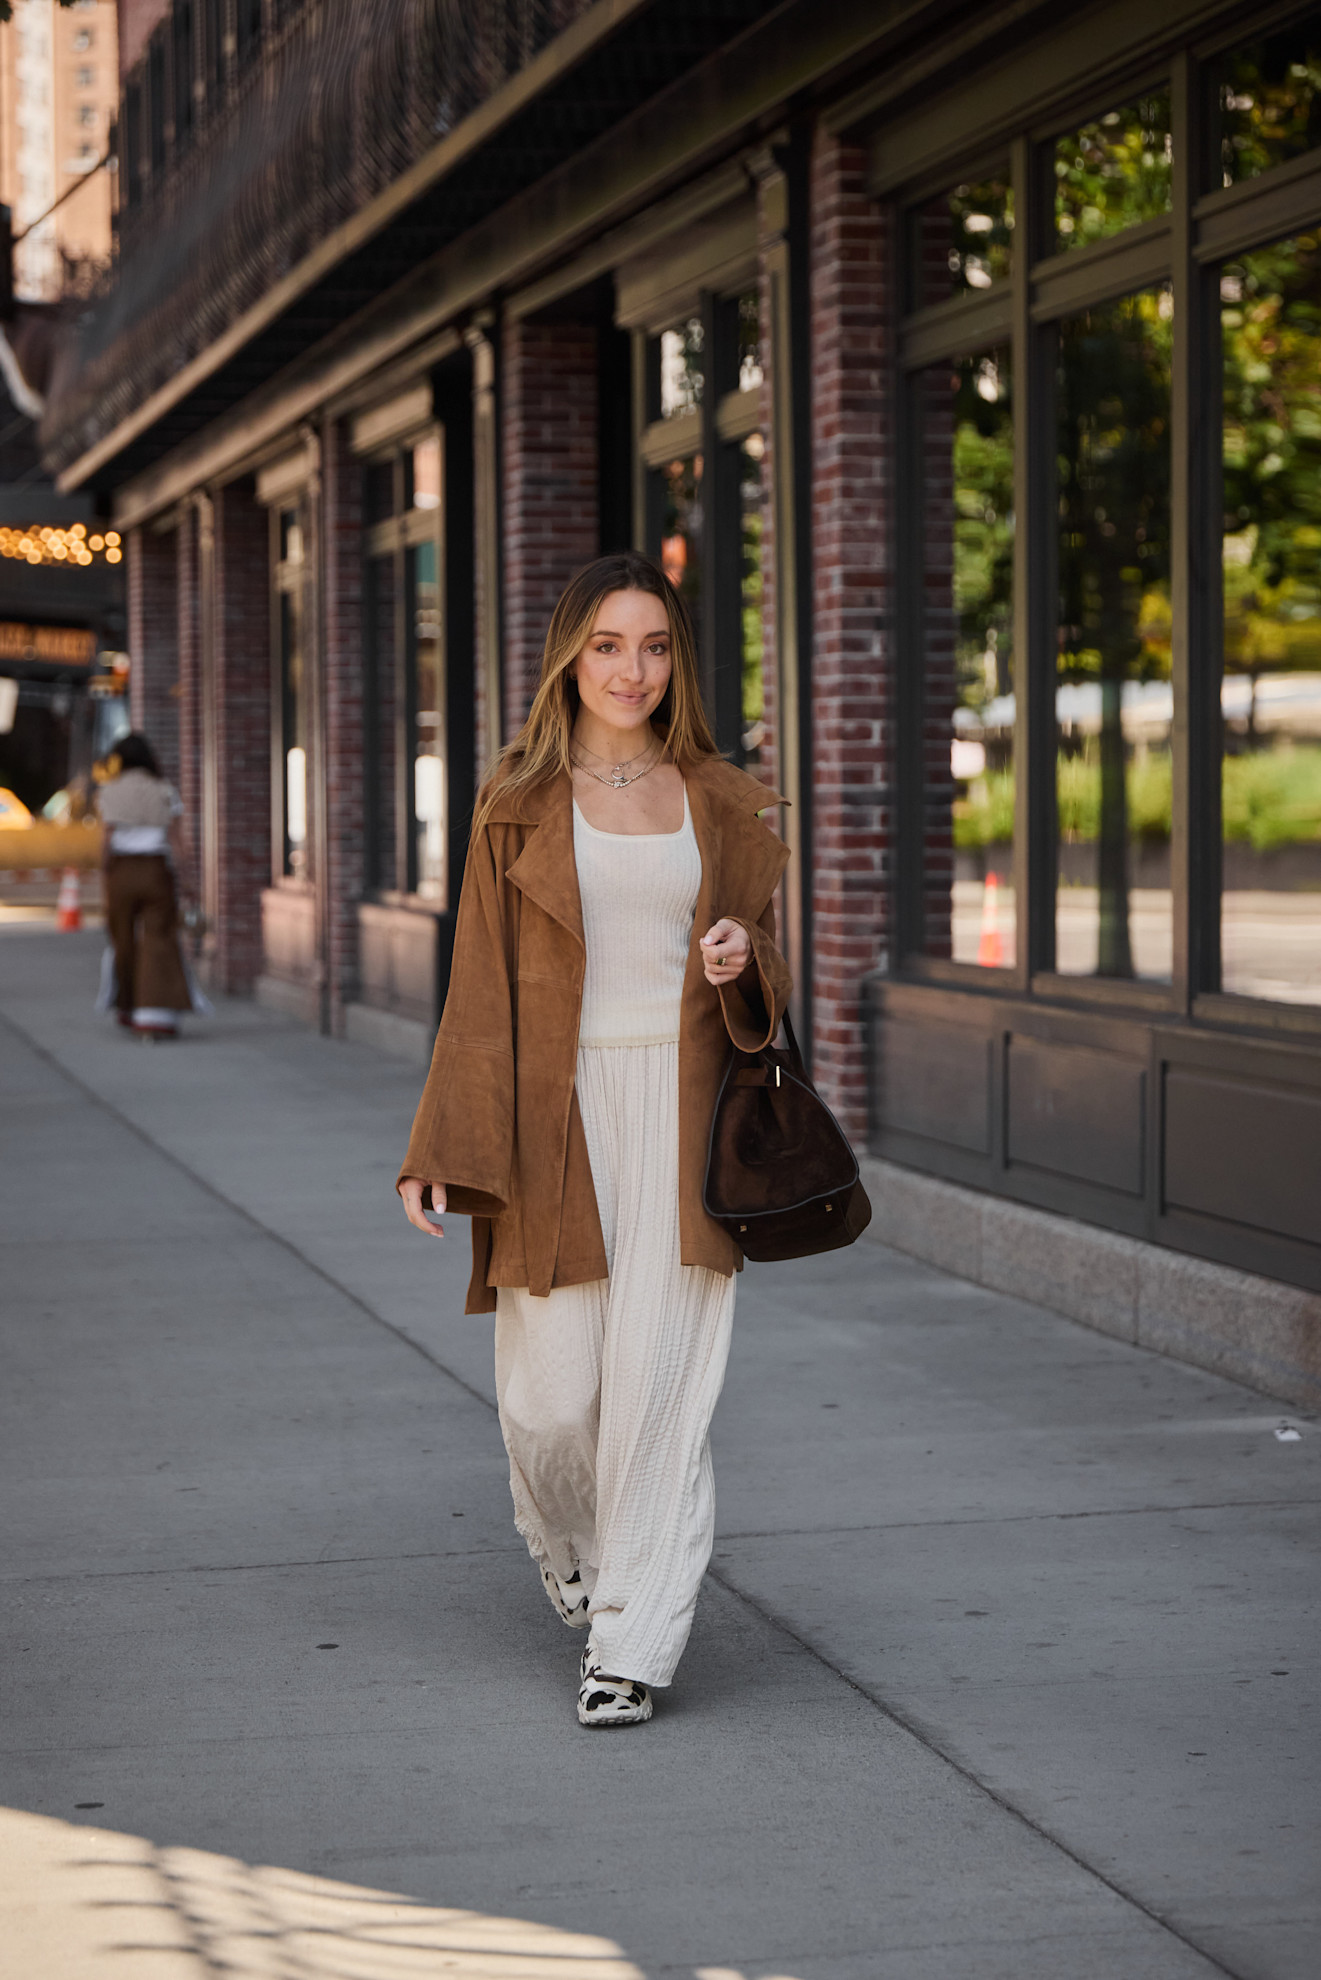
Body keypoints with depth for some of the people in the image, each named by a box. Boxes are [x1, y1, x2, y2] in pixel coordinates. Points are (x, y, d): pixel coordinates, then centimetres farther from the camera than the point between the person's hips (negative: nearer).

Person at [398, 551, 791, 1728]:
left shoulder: (720, 803, 9)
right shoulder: (519, 803, 4)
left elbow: (764, 989, 15)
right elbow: (481, 989, 3)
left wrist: (742, 962, -9)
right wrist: (440, 1154, -3)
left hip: (680, 1112, 1)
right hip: (556, 1114, -1)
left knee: (659, 1385, -5)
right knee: (552, 1394, -2)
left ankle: (635, 1641, 5)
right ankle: (574, 1549, 31)